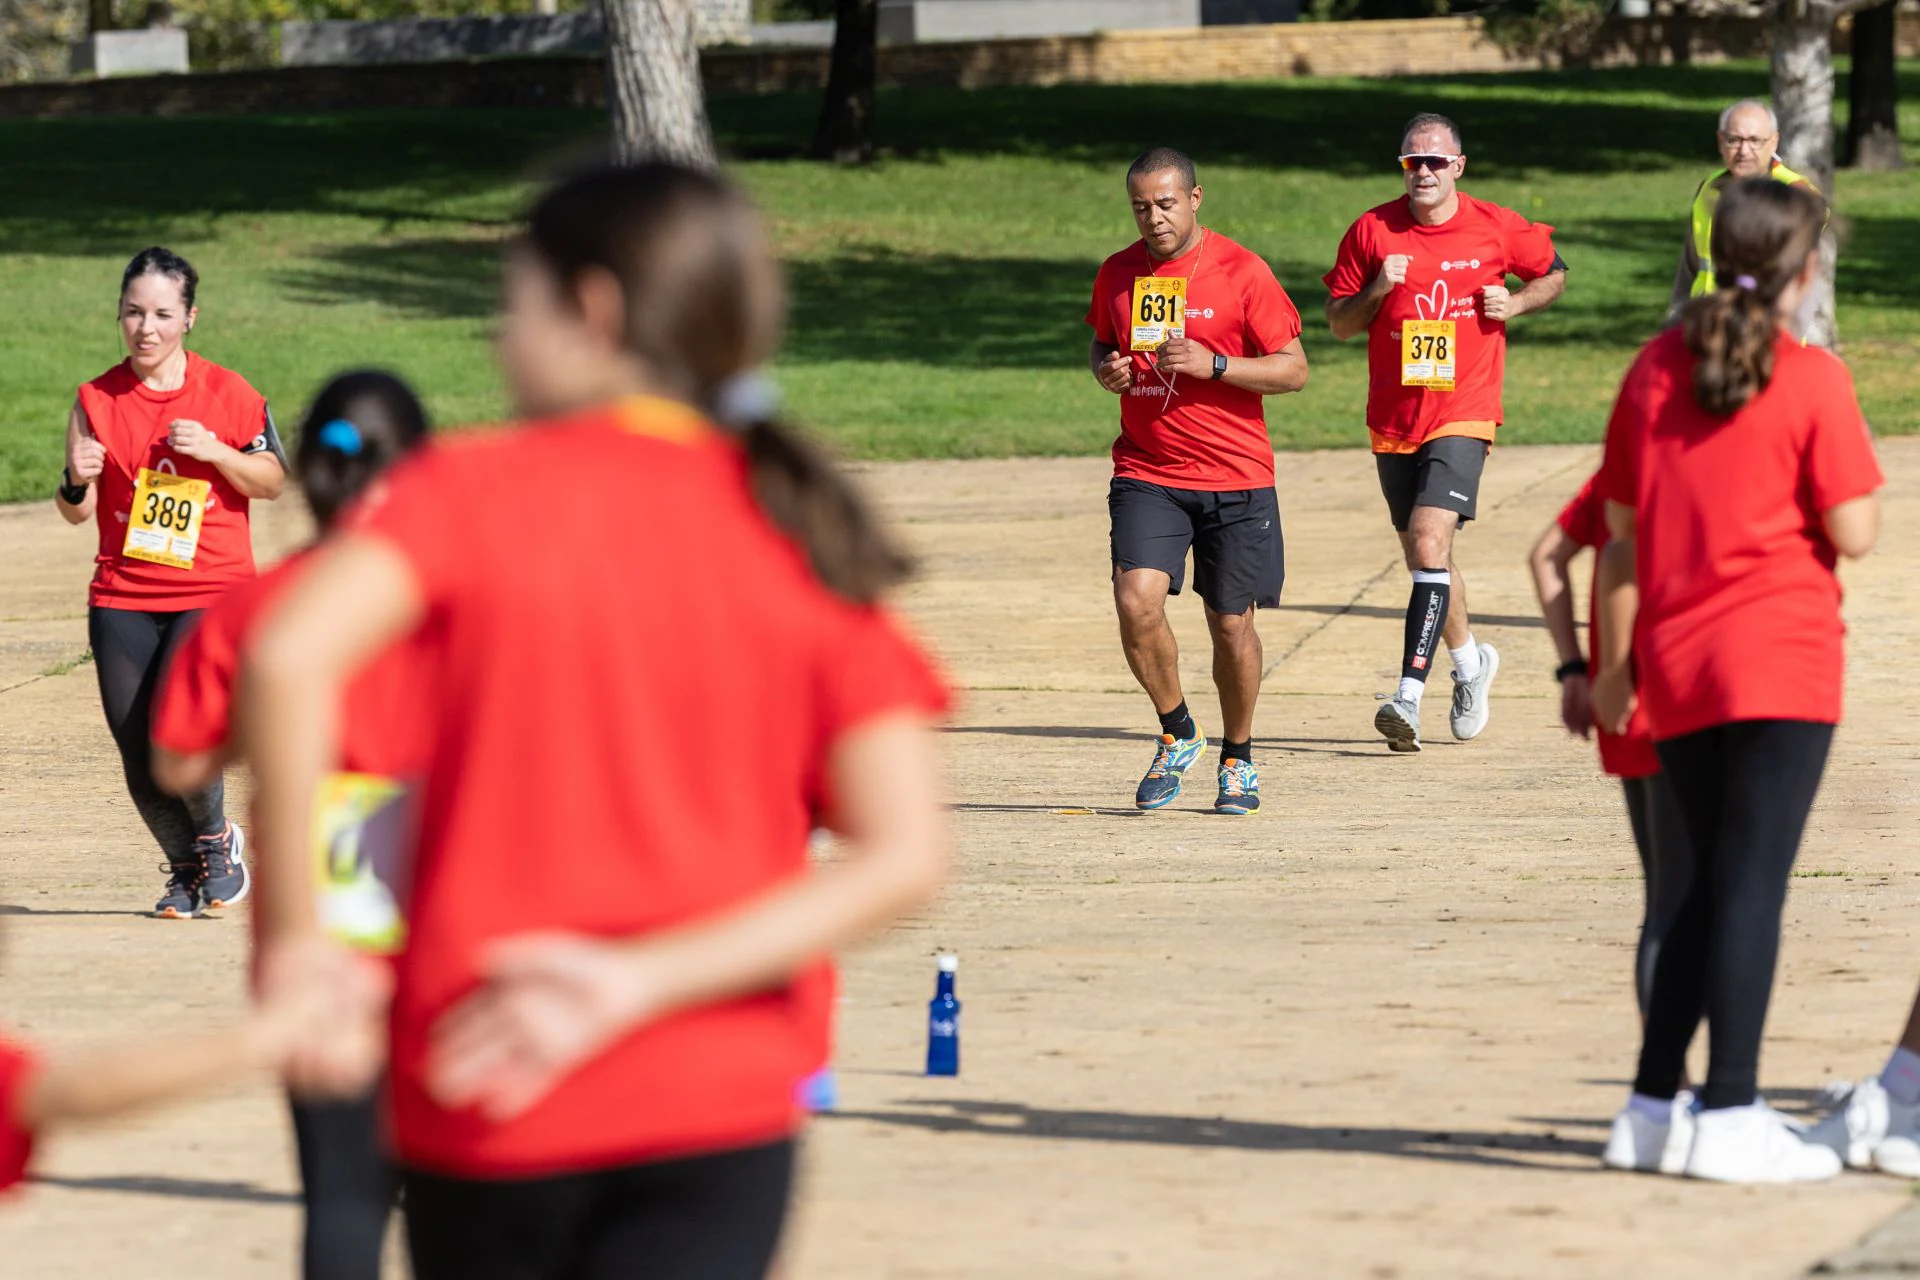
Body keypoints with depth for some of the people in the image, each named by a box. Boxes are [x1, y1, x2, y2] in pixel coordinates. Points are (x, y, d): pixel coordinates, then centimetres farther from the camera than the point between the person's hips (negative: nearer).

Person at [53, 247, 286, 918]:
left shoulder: (228, 393, -1)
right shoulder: (96, 399, 3)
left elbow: (273, 480, 3)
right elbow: (77, 511, 5)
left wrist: (214, 452, -14)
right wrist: (77, 481, -18)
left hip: (213, 593, -2)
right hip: (122, 599, 2)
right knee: (140, 761, 1)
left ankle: (217, 838, 9)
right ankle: (185, 867, 27)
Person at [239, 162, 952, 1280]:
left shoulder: (475, 489, -2)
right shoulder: (806, 539, 5)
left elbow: (289, 656, -22)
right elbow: (904, 856, -7)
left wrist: (294, 936, -12)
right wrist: (640, 982, -10)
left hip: (486, 1111, -1)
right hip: (720, 1099, 1)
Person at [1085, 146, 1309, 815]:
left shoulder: (1241, 271, -6)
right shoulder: (1118, 273, 5)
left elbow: (1294, 369, -5)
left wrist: (1212, 364, -19)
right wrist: (1106, 369, -1)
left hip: (1236, 480, -2)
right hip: (1146, 474, 2)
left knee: (1232, 626, 3)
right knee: (1137, 602, -18)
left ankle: (1238, 758, 26)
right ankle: (1177, 734, 6)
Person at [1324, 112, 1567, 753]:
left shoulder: (1497, 229, -2)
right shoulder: (1372, 230, 1)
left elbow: (1553, 273, 15)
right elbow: (1338, 322, 7)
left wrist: (1515, 302, -4)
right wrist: (1376, 291, -13)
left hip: (1462, 416, -4)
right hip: (1393, 419, 4)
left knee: (1430, 545, -20)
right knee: (1423, 555, 15)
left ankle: (1408, 697, -24)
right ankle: (1470, 663, 41)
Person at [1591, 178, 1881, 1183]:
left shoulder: (1656, 368, 8)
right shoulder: (1812, 380, -7)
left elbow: (1620, 532, 12)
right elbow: (1853, 533, -10)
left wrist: (1613, 668, 19)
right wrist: (1856, 465, 11)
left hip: (1676, 667, 5)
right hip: (1779, 659, -5)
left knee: (1713, 885, 16)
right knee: (1752, 884, -6)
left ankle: (1652, 1106, 16)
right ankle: (1730, 1117, -9)